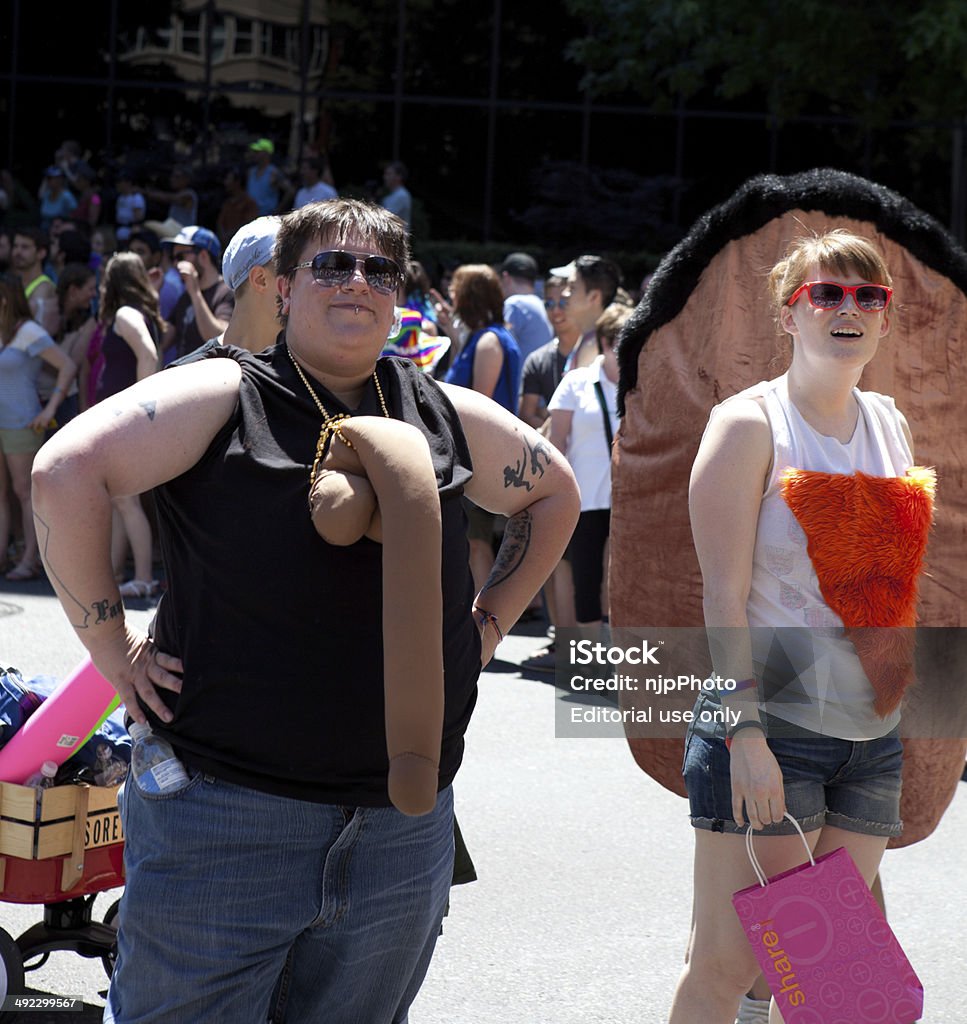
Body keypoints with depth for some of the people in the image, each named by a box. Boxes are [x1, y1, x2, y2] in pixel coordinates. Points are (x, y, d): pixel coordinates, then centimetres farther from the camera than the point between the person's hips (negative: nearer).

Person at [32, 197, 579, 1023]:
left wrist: (487, 623, 17)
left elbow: (555, 494, 27)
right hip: (224, 818, -5)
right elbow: (67, 471, -16)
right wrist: (113, 648, -14)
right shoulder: (225, 395, -4)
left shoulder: (446, 417, 10)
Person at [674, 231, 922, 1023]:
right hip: (770, 729, -6)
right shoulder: (750, 424, -6)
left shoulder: (891, 427, 12)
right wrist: (745, 731, -20)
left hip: (871, 729, 6)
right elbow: (724, 592, -12)